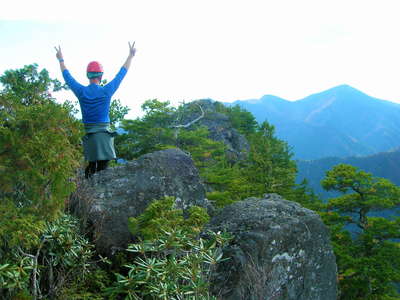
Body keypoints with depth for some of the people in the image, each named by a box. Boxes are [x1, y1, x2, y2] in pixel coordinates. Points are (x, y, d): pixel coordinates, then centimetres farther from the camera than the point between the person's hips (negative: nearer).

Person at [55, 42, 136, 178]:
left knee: (91, 167, 14)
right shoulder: (106, 91, -5)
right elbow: (122, 73, 7)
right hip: (104, 135, -3)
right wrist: (130, 56, 18)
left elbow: (67, 76, 18)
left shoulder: (81, 91, 1)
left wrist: (61, 59, 34)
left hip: (88, 135, 3)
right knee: (103, 169, -6)